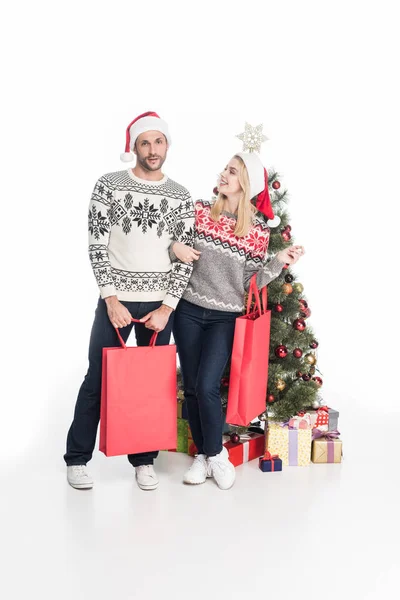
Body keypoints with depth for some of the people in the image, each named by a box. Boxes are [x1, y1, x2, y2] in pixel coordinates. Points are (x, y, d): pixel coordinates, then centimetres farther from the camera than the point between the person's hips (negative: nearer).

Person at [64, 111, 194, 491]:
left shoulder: (180, 197, 5)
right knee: (98, 379, 4)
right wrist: (112, 300, -13)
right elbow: (97, 247, -6)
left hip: (160, 304, 2)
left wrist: (167, 307, -7)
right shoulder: (109, 186, -2)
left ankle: (144, 459, 23)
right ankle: (77, 458, 20)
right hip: (115, 300, -2)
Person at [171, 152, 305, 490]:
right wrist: (174, 247, -11)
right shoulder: (200, 210, 0)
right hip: (188, 311, 2)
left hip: (226, 317, -2)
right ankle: (203, 454, 24)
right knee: (191, 387, 6)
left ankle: (216, 453, 14)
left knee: (207, 386, -12)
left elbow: (251, 282, -2)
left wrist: (279, 262, -16)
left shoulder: (259, 229, -4)